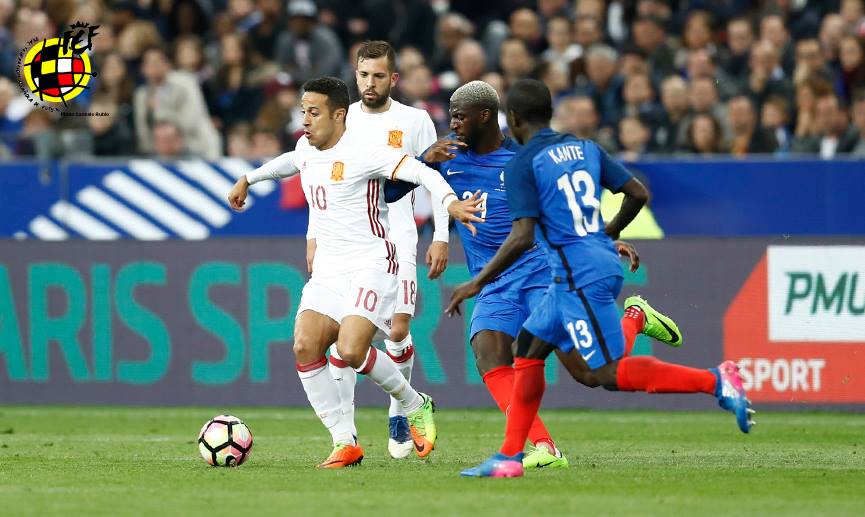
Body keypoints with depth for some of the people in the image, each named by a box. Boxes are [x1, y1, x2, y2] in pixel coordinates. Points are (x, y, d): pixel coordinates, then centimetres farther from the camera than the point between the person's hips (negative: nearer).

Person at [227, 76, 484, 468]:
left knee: (351, 351, -24)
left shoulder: (362, 154, -12)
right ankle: (345, 443, -6)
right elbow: (286, 163, 39)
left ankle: (416, 408, 3)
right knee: (305, 347, -14)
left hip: (371, 266, -7)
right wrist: (248, 179, 52)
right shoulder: (306, 155, 13)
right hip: (327, 271, 7)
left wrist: (450, 202, -38)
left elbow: (420, 172, -21)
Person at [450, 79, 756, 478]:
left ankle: (715, 381, -16)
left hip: (581, 278, -9)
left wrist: (477, 283, -10)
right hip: (603, 263, 9)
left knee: (611, 373, -9)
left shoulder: (522, 165, -9)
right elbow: (638, 193, 13)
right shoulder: (585, 148, 13)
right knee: (527, 349, 15)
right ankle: (510, 456, 15)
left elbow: (522, 238, -18)